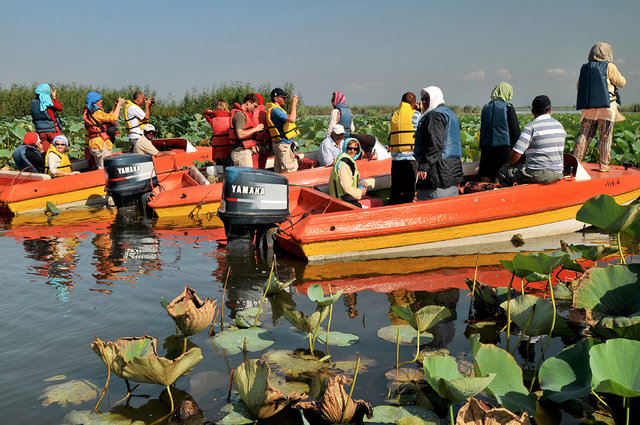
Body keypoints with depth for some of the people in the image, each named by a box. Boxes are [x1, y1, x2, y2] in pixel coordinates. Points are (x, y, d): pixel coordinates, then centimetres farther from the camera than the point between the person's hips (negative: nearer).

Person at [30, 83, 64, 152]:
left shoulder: (33, 102, 5)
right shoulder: (50, 101, -11)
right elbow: (60, 108, 3)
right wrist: (54, 97, 12)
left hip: (40, 130, 5)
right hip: (52, 129, -5)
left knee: (44, 151, 7)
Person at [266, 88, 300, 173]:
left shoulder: (276, 109, 17)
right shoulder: (275, 110, -16)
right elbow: (291, 119, -26)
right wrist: (293, 104, -17)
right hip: (283, 144, -11)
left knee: (279, 171, 12)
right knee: (289, 171, -10)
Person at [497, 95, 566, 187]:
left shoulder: (530, 127, -12)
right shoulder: (560, 126, 9)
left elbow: (516, 153, -16)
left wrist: (510, 163, 4)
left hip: (539, 174, -7)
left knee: (502, 173, 5)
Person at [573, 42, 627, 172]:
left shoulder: (585, 68, 9)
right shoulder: (609, 67, -4)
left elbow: (579, 87, 17)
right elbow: (621, 82, 4)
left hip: (588, 107, 4)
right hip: (606, 107, -4)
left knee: (584, 135, 7)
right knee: (605, 136, 3)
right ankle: (603, 164, 6)